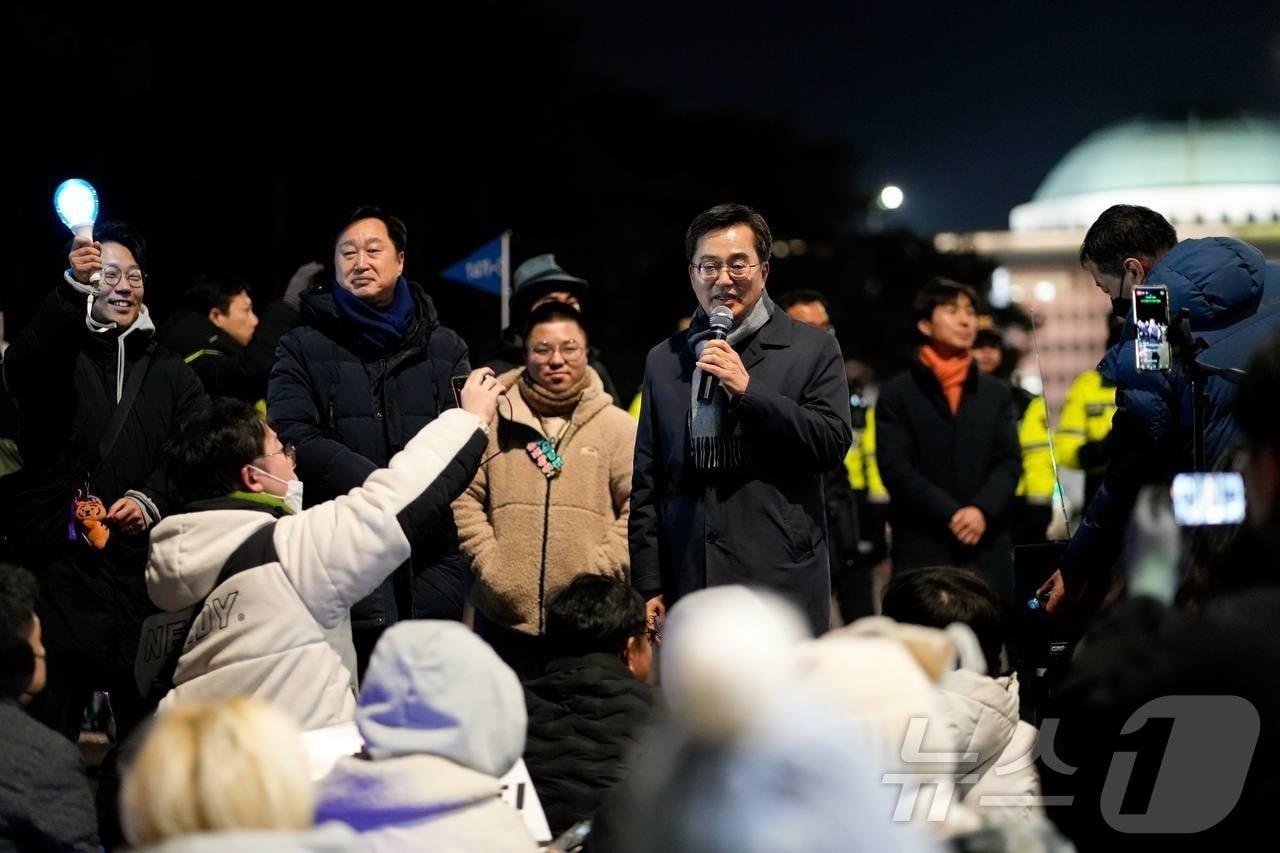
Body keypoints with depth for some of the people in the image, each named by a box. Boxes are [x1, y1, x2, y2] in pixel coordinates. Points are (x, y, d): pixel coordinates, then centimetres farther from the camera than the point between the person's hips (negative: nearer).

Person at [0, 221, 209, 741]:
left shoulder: (169, 371, 17)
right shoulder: (57, 352, 7)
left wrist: (151, 500, -13)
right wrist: (72, 288, -32)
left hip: (144, 560, 3)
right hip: (61, 558, -3)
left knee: (147, 716, 4)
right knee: (52, 710, -4)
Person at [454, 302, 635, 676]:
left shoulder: (618, 427, 4)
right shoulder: (495, 423, 7)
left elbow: (641, 506, 0)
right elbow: (465, 498, 6)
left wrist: (603, 570, -9)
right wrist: (487, 561, -4)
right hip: (503, 613, 1)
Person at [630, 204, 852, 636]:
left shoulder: (812, 349, 6)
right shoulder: (663, 361, 15)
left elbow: (833, 444, -4)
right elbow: (646, 483, 14)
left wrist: (748, 390, -12)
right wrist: (648, 585, 8)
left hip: (780, 585, -3)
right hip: (688, 583, 3)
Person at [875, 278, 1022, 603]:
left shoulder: (997, 394, 17)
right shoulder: (897, 394, 5)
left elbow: (1010, 462, 8)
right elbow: (895, 467, -4)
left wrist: (982, 509, -11)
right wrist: (950, 514, -13)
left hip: (988, 547, 3)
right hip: (922, 548, -3)